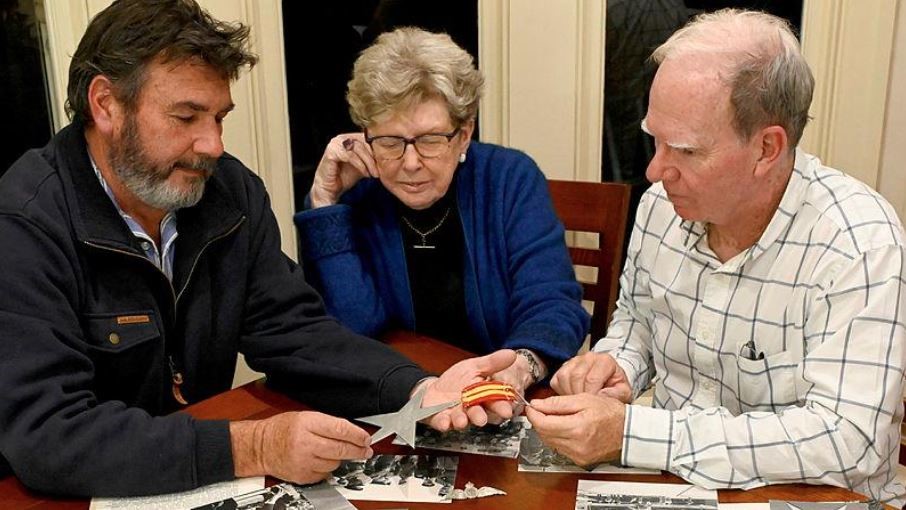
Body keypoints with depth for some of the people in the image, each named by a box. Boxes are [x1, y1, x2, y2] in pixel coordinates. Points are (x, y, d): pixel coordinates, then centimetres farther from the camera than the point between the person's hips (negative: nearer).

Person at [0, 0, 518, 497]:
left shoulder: (232, 192, -3)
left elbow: (291, 330, -3)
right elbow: (43, 434, -24)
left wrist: (418, 388, -19)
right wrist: (251, 448, -31)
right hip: (84, 492, -3)